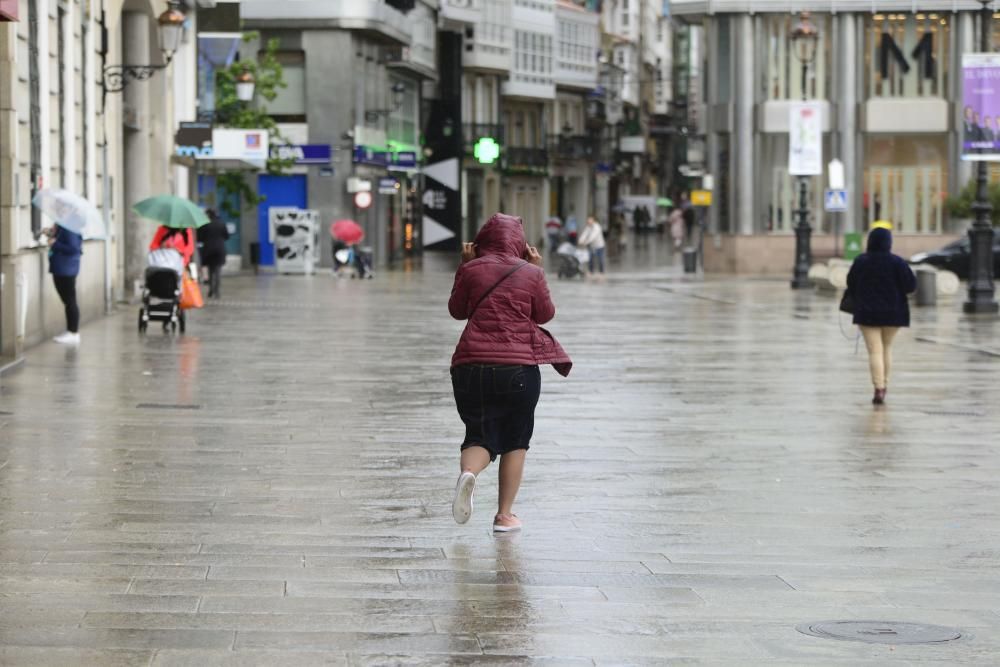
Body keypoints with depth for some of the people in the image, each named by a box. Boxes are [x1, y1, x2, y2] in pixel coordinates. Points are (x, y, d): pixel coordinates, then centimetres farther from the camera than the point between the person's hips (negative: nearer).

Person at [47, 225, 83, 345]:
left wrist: (55, 244, -19)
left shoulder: (69, 227, -21)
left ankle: (74, 333, 3)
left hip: (66, 269, -10)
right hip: (60, 269, 10)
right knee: (67, 302, 16)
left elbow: (73, 248, -25)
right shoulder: (60, 226, 7)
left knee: (70, 301, -3)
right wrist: (52, 236, 2)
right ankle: (71, 331, 25)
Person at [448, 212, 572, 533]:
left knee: (480, 435, 11)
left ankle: (468, 471, -24)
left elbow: (457, 310, 15)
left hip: (471, 365, 1)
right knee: (515, 440, 13)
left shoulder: (471, 270, 2)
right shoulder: (531, 274, 1)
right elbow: (545, 314, 13)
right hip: (519, 365, -1)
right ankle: (505, 514, 10)